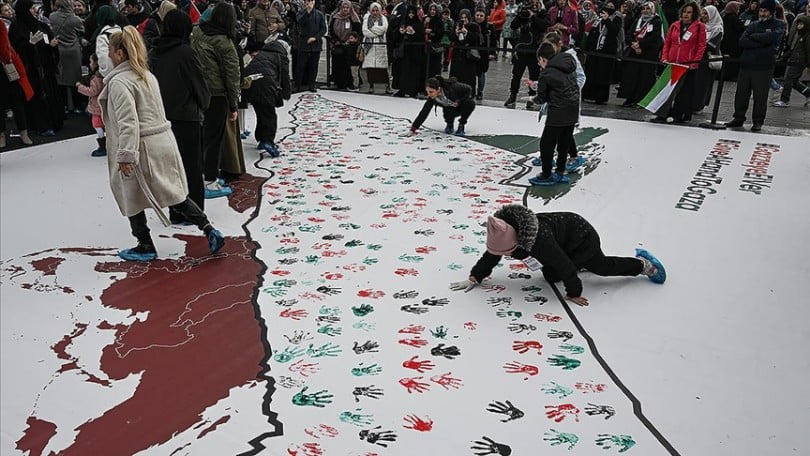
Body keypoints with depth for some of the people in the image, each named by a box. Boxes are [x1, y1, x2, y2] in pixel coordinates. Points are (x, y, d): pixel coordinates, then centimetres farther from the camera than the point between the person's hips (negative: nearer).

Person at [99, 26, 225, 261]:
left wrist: (125, 155, -22)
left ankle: (145, 246, 20)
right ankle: (209, 230, 5)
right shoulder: (147, 75, 13)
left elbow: (128, 122, -22)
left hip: (141, 147, -8)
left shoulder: (119, 82, -14)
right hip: (163, 141, 8)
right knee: (175, 193, 13)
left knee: (131, 197, 10)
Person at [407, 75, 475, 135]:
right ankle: (449, 124, 5)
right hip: (452, 109, 2)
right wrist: (413, 129, -30)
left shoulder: (452, 87, -36)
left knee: (471, 103, -36)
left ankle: (461, 125, -12)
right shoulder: (431, 98, -26)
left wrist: (460, 101, -28)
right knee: (447, 112, -33)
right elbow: (424, 112, -25)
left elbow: (468, 88, -22)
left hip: (464, 106, -2)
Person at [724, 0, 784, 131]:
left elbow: (771, 37, -18)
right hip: (745, 65, 4)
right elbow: (742, 41, -2)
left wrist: (753, 36, -5)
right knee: (741, 94, 8)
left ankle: (758, 122, 8)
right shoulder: (753, 25, 15)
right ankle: (738, 118, 20)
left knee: (760, 96, -1)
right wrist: (761, 43, -11)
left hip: (763, 67, -4)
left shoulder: (778, 25, 5)